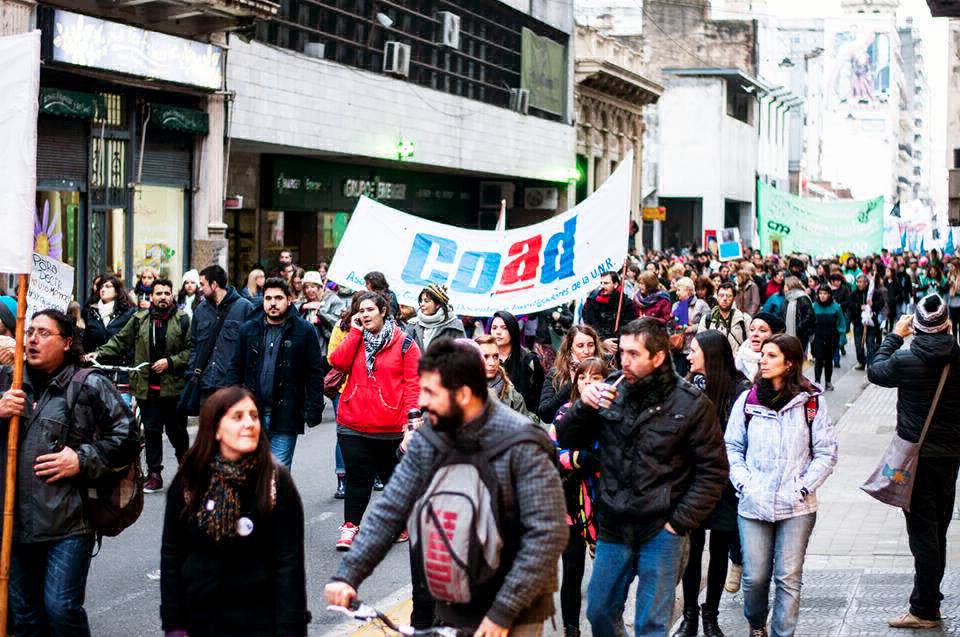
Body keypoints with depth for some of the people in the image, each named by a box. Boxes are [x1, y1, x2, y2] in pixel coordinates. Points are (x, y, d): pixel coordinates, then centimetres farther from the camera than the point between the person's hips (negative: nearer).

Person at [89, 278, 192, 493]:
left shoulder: (182, 320, -1)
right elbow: (119, 342, 11)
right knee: (151, 431, 3)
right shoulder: (140, 320, 7)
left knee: (177, 431, 8)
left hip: (174, 387, -2)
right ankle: (154, 475, 10)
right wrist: (99, 353, -2)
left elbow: (191, 351, -3)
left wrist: (170, 361, -14)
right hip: (147, 386, 2)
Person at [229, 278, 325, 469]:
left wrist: (314, 409, -8)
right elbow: (236, 368, 13)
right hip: (252, 414, 3)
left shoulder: (304, 331, 0)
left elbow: (315, 372, -2)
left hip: (285, 416, -3)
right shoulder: (249, 330, 11)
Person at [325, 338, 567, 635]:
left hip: (514, 613, -5)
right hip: (453, 610, 5)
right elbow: (389, 512, -1)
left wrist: (503, 612, -22)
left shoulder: (520, 444, -19)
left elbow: (548, 534, -21)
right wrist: (347, 575, -13)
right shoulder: (427, 439, -3)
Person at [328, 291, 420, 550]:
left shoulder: (404, 343, -1)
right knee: (357, 477, 0)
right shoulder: (356, 339, 10)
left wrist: (411, 418, -12)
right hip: (353, 426, 2)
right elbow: (338, 362, -8)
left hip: (389, 428, -2)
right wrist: (355, 332, -6)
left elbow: (412, 383, -4)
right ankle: (351, 526, 6)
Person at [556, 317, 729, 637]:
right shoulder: (611, 390, -1)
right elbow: (566, 440, 4)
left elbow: (713, 469, -6)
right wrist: (584, 406, -15)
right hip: (613, 526, 4)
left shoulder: (692, 404, -9)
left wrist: (681, 522, -10)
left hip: (661, 530, -4)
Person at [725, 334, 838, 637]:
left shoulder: (811, 402, -1)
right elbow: (732, 447, 10)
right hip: (753, 505, 1)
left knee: (789, 577, -1)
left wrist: (803, 487, -7)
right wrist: (743, 483, -3)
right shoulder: (747, 401, 4)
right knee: (754, 576, 3)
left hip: (796, 507, -1)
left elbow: (826, 453, 2)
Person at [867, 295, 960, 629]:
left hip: (917, 455, -4)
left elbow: (875, 371, 4)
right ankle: (928, 598, 25)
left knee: (923, 530, 0)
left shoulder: (906, 360, -16)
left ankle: (925, 610, 4)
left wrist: (894, 335, 14)